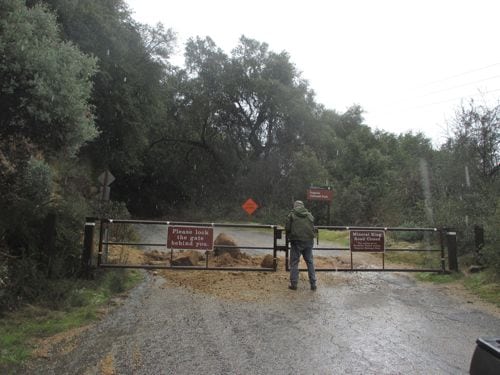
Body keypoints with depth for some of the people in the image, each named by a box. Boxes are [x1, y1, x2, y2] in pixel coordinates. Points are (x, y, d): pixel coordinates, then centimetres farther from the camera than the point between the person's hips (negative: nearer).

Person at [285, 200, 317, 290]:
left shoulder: (291, 215, -1)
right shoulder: (310, 215, 10)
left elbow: (287, 228, -1)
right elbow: (313, 229, 11)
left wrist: (289, 237, 16)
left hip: (296, 241, -3)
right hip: (309, 241, 3)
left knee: (294, 263, 5)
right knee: (310, 262, 12)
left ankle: (294, 284, 7)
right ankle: (313, 284, 13)